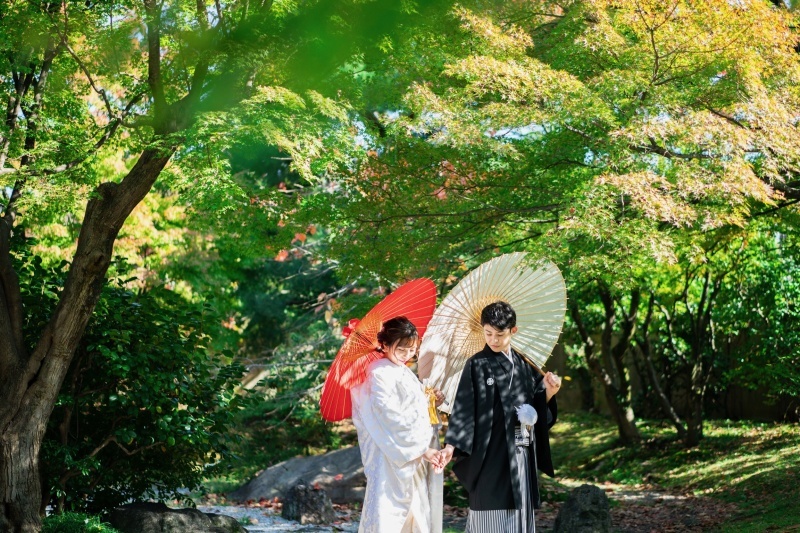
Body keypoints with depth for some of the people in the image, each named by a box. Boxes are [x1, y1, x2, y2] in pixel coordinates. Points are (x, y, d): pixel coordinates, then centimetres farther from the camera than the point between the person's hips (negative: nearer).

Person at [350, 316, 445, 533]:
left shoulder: (405, 373, 17)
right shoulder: (380, 373, -11)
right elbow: (392, 417, -17)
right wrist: (422, 448, -16)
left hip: (414, 458, 9)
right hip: (391, 457, -9)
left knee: (415, 513, 8)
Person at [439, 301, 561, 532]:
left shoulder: (523, 365, 11)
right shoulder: (477, 365, -4)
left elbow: (537, 410, 14)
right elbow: (463, 409, -11)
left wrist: (549, 392, -5)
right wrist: (451, 445, -22)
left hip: (521, 456, 5)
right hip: (491, 456, -5)